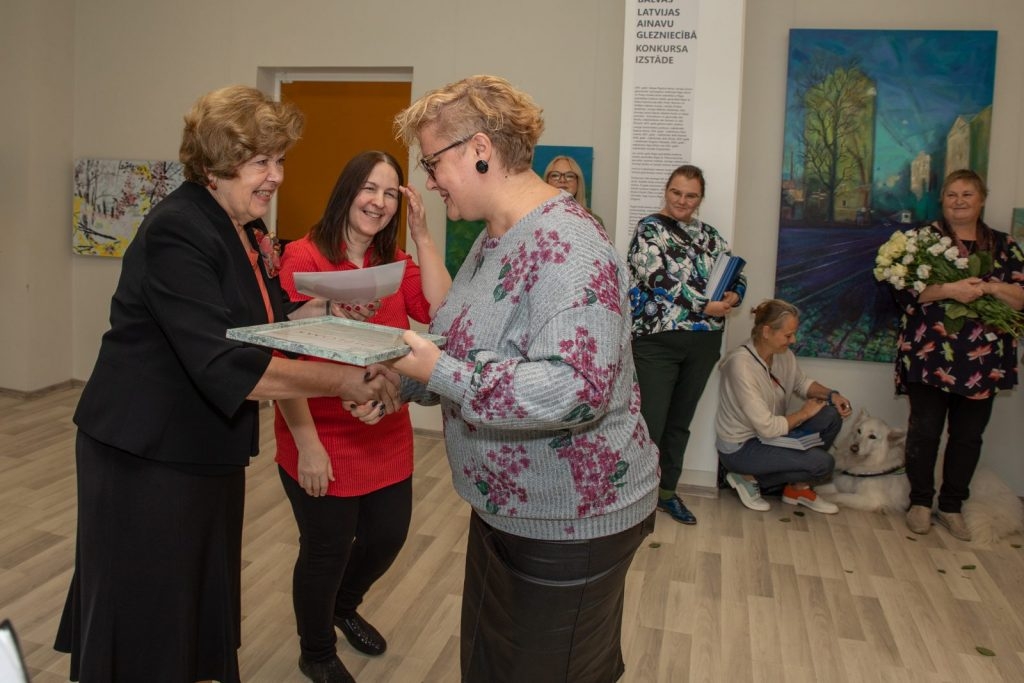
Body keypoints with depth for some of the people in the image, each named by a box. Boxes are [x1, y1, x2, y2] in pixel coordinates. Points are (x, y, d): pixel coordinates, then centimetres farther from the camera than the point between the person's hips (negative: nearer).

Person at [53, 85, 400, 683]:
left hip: (209, 449, 8)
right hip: (146, 455, -8)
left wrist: (328, 309, -5)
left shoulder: (248, 231, 6)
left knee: (205, 601, 18)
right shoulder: (176, 234, -22)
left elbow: (267, 323, 13)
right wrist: (345, 381, -35)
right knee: (146, 618, 6)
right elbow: (225, 364, -32)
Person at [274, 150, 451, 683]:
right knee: (327, 550, 11)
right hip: (322, 441, -6)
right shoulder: (304, 258, -15)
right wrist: (306, 443, -19)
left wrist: (421, 234, -13)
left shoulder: (395, 262, 5)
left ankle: (343, 608, 52)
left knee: (388, 537, 20)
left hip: (387, 435, 6)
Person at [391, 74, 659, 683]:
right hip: (504, 507, 9)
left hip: (569, 525, -9)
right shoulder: (495, 238, 6)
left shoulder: (568, 245, -24)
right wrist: (400, 377, -3)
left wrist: (437, 371, -29)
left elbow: (576, 389, -34)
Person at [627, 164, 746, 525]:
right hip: (658, 340, -6)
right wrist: (706, 306, -17)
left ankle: (668, 492, 28)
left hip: (703, 343, 6)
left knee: (680, 422, 15)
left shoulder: (709, 234, 13)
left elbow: (737, 277, 13)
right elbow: (659, 280, -17)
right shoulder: (649, 228, -5)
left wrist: (730, 299, -10)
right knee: (650, 423, -4)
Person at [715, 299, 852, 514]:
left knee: (831, 416, -5)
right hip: (740, 448, -8)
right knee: (823, 463, -18)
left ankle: (799, 487, 8)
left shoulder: (783, 355, -5)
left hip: (772, 433, 8)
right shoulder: (742, 364, -29)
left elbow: (801, 383, 15)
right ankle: (749, 478, -1)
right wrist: (804, 413, -13)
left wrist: (831, 394, -4)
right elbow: (767, 428, -27)